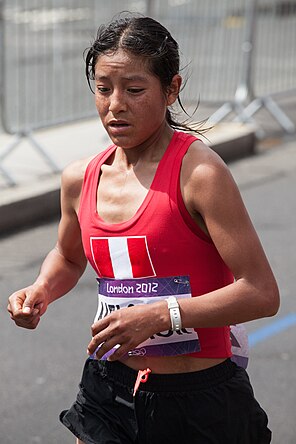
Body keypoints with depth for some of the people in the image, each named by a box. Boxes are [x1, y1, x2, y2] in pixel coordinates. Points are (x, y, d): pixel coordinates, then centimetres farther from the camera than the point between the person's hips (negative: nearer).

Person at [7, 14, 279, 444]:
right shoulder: (80, 179, 1)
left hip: (199, 405, -5)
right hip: (111, 391, 5)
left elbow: (262, 292, -21)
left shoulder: (198, 172, -18)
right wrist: (41, 290, 1)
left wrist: (159, 315, -28)